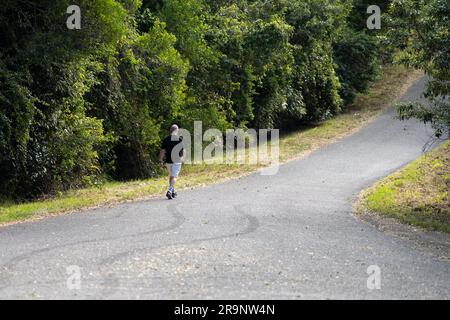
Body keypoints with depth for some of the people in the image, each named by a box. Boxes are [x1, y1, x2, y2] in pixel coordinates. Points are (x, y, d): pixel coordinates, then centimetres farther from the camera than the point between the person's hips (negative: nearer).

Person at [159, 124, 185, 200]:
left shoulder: (166, 139, 1)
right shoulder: (180, 139, -6)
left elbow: (162, 151, 1)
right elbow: (183, 151, -2)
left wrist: (161, 160, 10)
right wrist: (183, 159, 14)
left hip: (168, 161, 3)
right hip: (177, 160, -3)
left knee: (171, 176, 19)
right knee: (174, 176, -4)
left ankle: (173, 191, 25)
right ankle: (170, 191, -22)